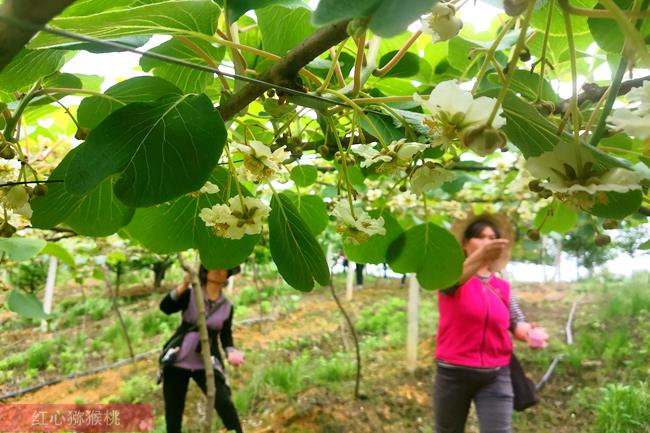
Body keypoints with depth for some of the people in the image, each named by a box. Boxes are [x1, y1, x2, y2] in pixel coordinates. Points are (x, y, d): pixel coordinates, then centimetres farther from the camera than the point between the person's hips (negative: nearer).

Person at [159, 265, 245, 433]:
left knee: (223, 402, -19)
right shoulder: (190, 294, -4)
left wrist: (231, 352, -12)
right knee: (173, 411, 6)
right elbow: (165, 307, -19)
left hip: (206, 364, 1)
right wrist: (183, 286, -32)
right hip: (178, 361, 0)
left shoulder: (227, 307, 3)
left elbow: (226, 336, 8)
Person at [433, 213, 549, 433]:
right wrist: (480, 256, -48)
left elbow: (516, 322, 3)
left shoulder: (503, 287, 9)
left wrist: (529, 332, -22)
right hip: (453, 373, -2)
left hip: (496, 377, 3)